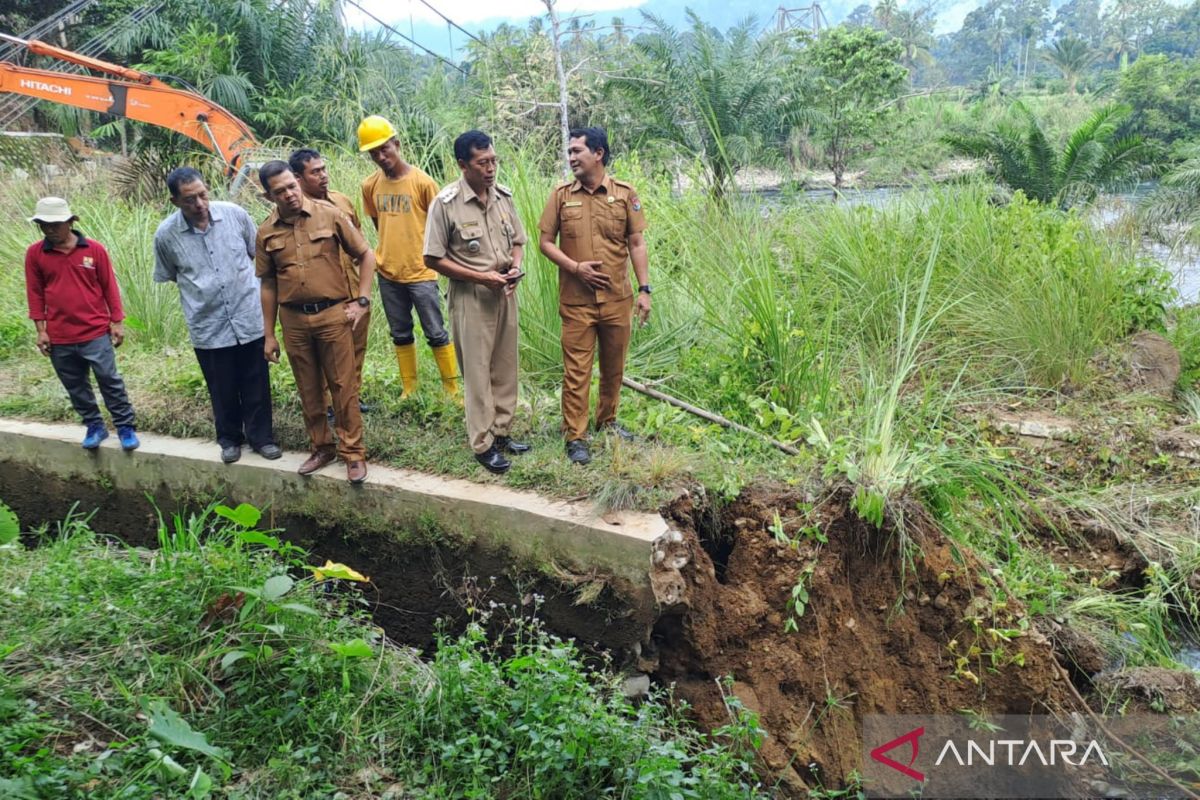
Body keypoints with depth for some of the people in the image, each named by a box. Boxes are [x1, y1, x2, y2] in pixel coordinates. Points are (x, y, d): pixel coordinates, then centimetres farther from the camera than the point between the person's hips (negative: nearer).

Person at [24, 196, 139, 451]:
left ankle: (125, 427, 9)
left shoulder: (94, 249, -3)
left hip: (96, 333, -2)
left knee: (110, 381, 0)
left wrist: (117, 322, 1)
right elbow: (35, 293, 5)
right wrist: (41, 330, 2)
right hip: (59, 337, 2)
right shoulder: (34, 253, 0)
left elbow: (109, 287, 2)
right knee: (76, 388, 12)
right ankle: (94, 426, 25)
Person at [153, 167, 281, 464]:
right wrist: (199, 287, 9)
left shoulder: (235, 214, -8)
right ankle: (230, 439, 32)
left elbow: (259, 253, 8)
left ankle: (261, 437, 26)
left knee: (256, 385, 10)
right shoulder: (166, 234, -8)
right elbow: (168, 276, 9)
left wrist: (244, 282, 9)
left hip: (249, 317, 0)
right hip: (208, 325, 0)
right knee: (222, 389, 13)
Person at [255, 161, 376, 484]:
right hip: (293, 319, 3)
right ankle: (322, 448, 27)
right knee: (309, 390, 12)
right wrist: (268, 335, 9)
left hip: (333, 314, -3)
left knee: (343, 386, 2)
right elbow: (268, 284, 9)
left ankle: (353, 453, 12)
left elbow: (366, 255, 2)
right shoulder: (266, 233, 2)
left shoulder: (329, 215, -5)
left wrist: (361, 301, -5)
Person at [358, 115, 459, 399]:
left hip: (421, 273, -4)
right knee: (401, 334, 15)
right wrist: (391, 250, 10)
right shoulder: (370, 185, 1)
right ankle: (409, 388, 27)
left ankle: (452, 388, 15)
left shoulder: (422, 182, -12)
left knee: (436, 333, 3)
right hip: (388, 273, 4)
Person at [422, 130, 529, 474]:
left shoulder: (503, 196, 3)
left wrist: (515, 267, -7)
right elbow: (434, 259, -11)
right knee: (477, 370, 1)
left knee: (505, 366, 12)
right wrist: (480, 277, -16)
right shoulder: (446, 203, -13)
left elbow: (517, 241, 15)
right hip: (470, 297, -5)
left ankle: (501, 432, 27)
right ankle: (483, 444, 12)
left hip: (504, 292, 5)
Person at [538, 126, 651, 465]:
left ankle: (607, 420, 35)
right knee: (576, 370, 0)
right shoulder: (561, 195, 0)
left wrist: (644, 289, -3)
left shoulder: (624, 193, 0)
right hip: (576, 300, -1)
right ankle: (575, 437, 9)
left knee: (614, 366, 15)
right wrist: (575, 267, -13)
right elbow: (545, 242, 2)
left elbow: (637, 244, 2)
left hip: (617, 298, 1)